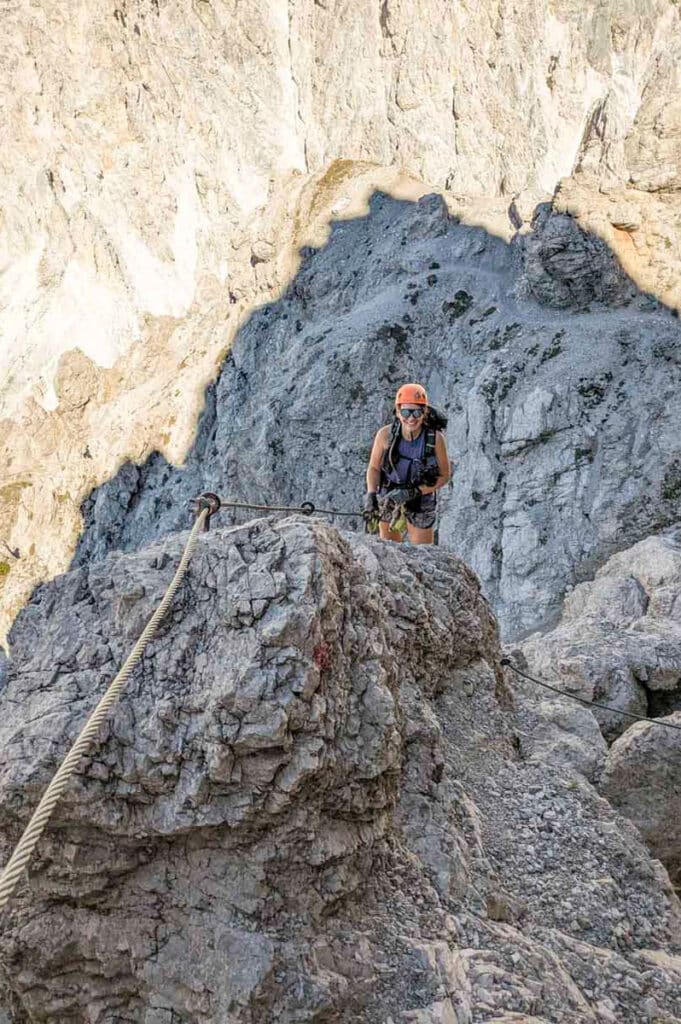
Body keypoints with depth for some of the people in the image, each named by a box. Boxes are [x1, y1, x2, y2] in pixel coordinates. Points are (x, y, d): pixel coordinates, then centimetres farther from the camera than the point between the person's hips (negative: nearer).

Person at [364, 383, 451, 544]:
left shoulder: (435, 439, -24)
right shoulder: (386, 434, -22)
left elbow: (444, 475, -13)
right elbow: (374, 468, -8)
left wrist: (414, 492, -24)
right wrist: (371, 495, -23)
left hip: (421, 499, -1)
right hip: (388, 497, 1)